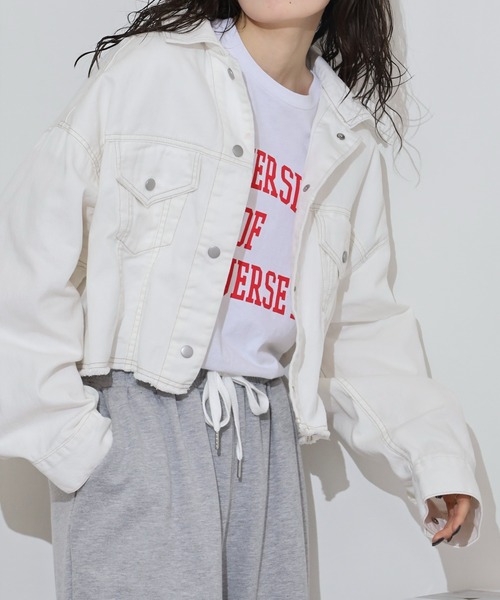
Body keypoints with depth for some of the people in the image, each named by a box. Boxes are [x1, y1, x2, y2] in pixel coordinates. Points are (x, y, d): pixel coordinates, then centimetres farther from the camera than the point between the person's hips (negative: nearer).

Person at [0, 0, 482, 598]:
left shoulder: (350, 143, 13)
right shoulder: (151, 69, -3)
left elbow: (359, 320, 19)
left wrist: (434, 453, 10)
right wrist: (66, 434, -11)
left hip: (266, 433, 5)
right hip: (136, 415, -5)